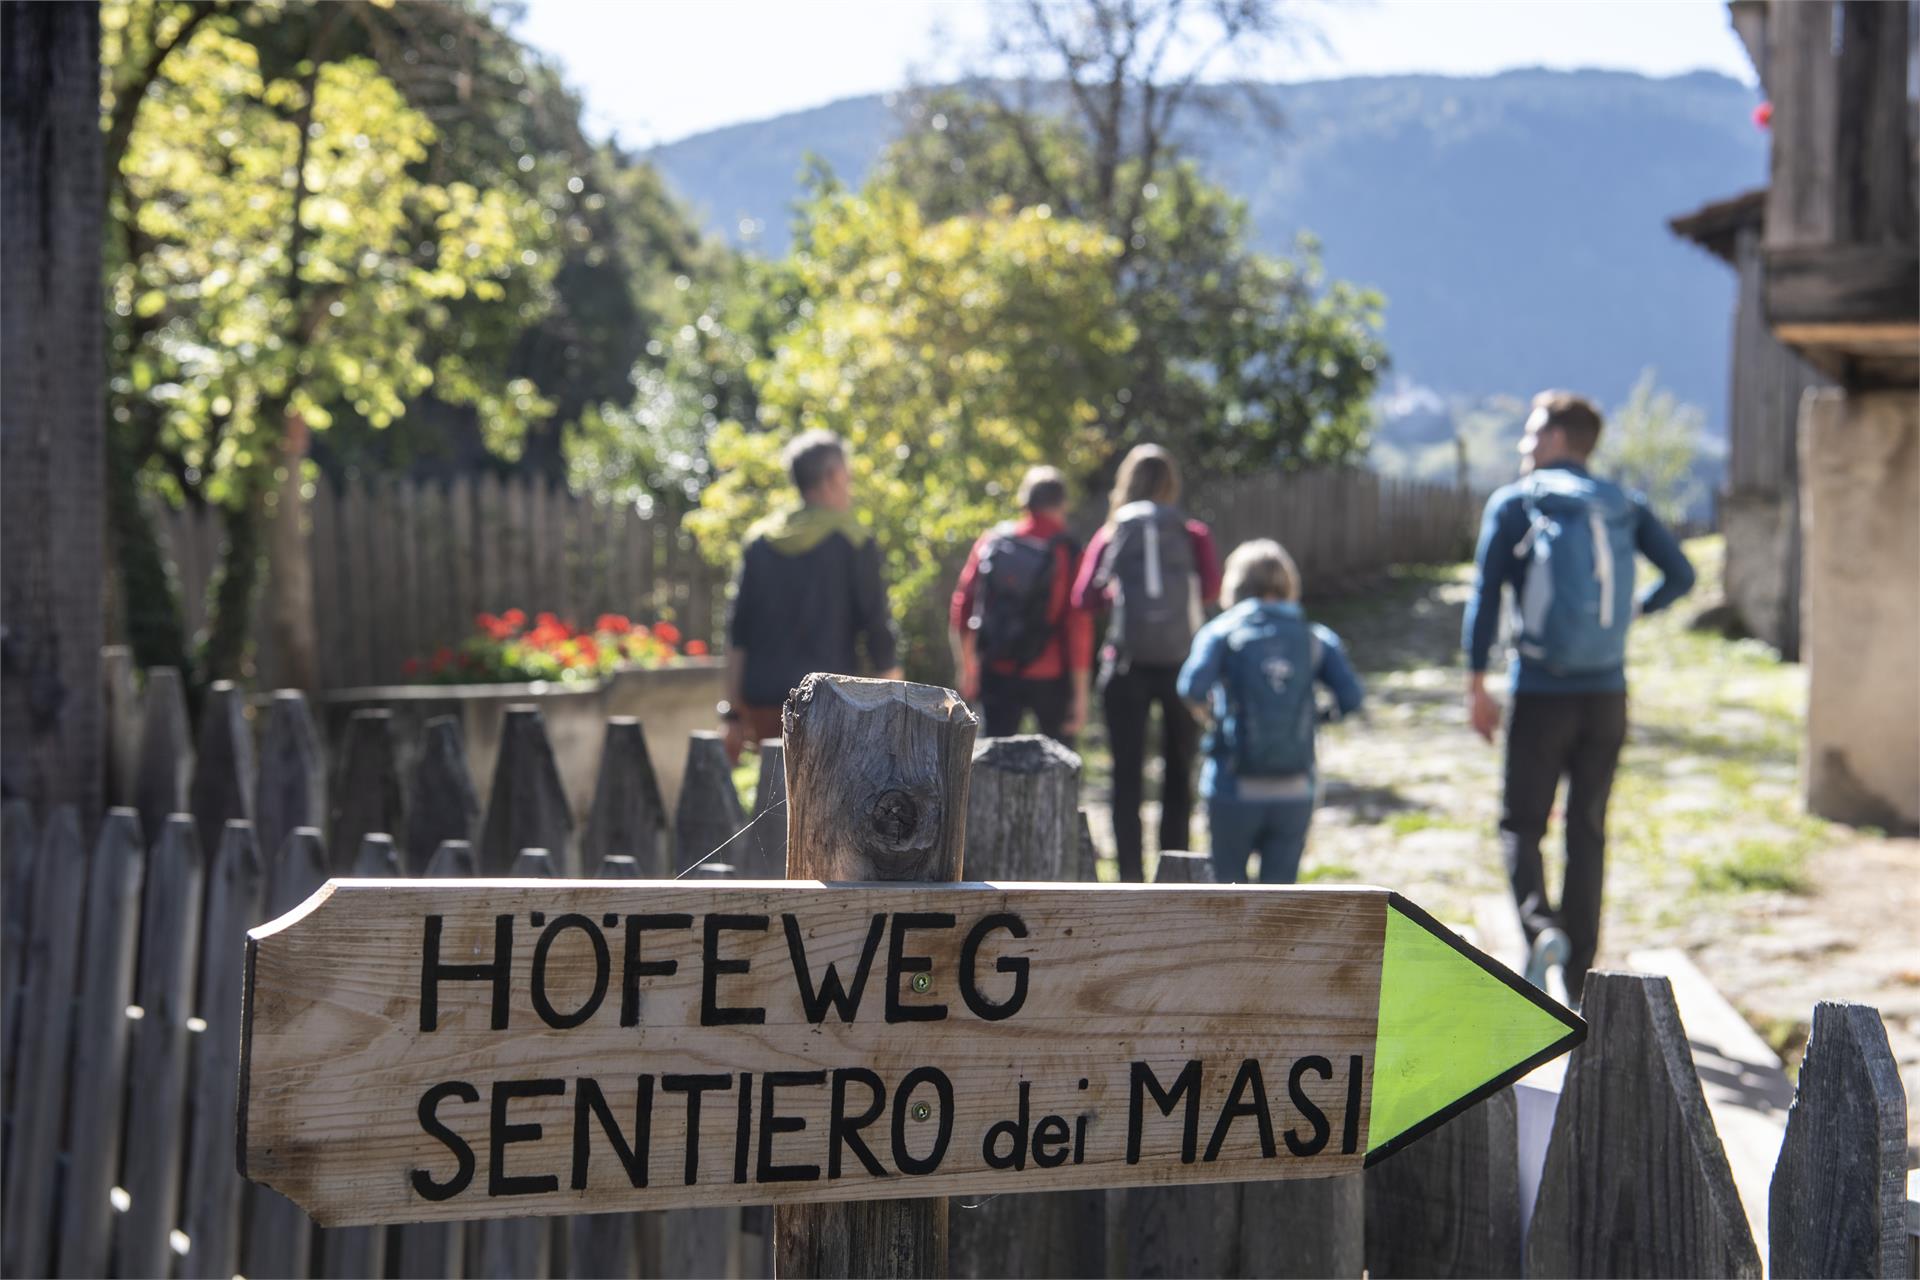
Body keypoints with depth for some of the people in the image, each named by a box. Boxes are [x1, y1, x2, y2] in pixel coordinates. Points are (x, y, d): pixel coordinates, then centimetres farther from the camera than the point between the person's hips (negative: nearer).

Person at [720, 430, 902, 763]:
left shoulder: (760, 539, 10)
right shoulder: (852, 539, -4)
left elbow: (737, 635, 8)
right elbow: (877, 626, -5)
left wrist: (733, 711, 10)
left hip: (762, 700, 5)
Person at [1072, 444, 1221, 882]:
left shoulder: (1111, 535, 2)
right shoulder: (1192, 534, 2)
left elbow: (1083, 597, -3)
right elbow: (1211, 589, -5)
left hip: (1127, 665, 0)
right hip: (1180, 664, 0)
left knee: (1127, 775, 4)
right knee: (1178, 773, 11)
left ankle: (1130, 875, 0)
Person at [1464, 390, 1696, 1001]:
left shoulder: (1514, 503, -2)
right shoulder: (1624, 506, 8)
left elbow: (1485, 596, -6)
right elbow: (1681, 574, 1)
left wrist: (1476, 686, -2)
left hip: (1542, 696, -3)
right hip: (1607, 696, 3)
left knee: (1521, 826, 5)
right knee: (1587, 832, 11)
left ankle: (1542, 928, -21)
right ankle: (1580, 974, 13)